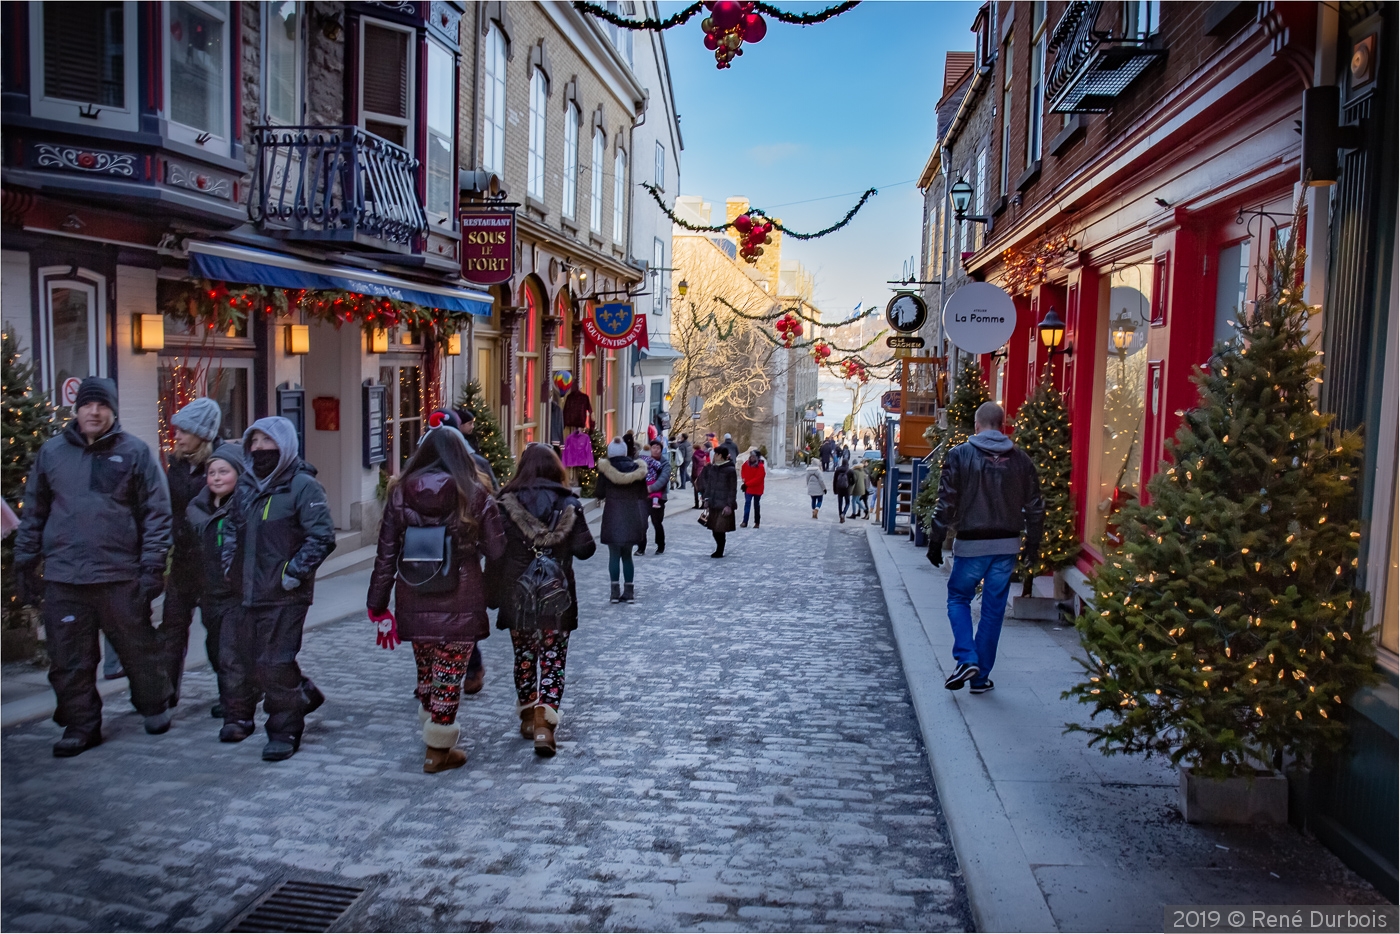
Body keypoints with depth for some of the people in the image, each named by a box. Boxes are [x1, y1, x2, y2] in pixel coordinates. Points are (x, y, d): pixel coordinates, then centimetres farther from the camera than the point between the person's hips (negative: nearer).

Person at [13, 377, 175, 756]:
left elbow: (157, 511, -3)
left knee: (138, 649, 9)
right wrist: (24, 564, 11)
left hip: (121, 576, -3)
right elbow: (33, 513, 14)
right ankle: (81, 724, 23)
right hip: (63, 579, 3)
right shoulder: (51, 452, 8)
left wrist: (152, 565, -9)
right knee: (69, 660, 8)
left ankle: (155, 706, 30)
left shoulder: (135, 452, -1)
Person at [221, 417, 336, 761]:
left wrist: (295, 571, -17)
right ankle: (238, 717, 32)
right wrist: (228, 563, 14)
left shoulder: (302, 486, -10)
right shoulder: (245, 485, 13)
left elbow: (322, 537, -14)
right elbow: (232, 528, 27)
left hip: (283, 595, -7)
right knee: (235, 658, 14)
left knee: (275, 664, -3)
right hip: (243, 592, 7)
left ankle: (285, 732, 10)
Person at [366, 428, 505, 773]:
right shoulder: (474, 494, -7)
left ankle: (433, 729, 36)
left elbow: (386, 554, 2)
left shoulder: (400, 492, 1)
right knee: (449, 673, 6)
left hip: (414, 603, 3)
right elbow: (496, 549, -7)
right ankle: (439, 749, 13)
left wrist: (378, 605, 8)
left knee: (426, 671, 20)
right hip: (460, 603, -3)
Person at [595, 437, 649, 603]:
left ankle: (615, 591, 1)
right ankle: (628, 591, 12)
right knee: (627, 555, 12)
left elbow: (600, 494, -1)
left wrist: (595, 488, 22)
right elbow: (643, 496, 5)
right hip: (632, 517, 3)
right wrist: (642, 522, 12)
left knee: (614, 554, 4)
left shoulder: (605, 469, -6)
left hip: (612, 517, -3)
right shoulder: (637, 469, 3)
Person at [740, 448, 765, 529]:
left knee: (756, 505, 9)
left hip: (757, 489, -3)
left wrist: (747, 484, -21)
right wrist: (744, 479, 1)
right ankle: (745, 521, -11)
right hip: (748, 487, 3)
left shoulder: (761, 466, -18)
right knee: (747, 503, -6)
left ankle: (757, 522, 20)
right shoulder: (747, 463, -2)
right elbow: (743, 470, 17)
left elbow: (758, 479, -22)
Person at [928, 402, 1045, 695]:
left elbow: (946, 503, -9)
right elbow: (1034, 506, 7)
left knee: (958, 597, 15)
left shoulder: (961, 455, -7)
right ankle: (981, 676, 15)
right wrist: (1033, 544, 17)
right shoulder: (1020, 458, 3)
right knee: (994, 608, 10)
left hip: (971, 543, -3)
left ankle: (966, 659, -4)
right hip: (1007, 545, 3)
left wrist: (936, 542, -2)